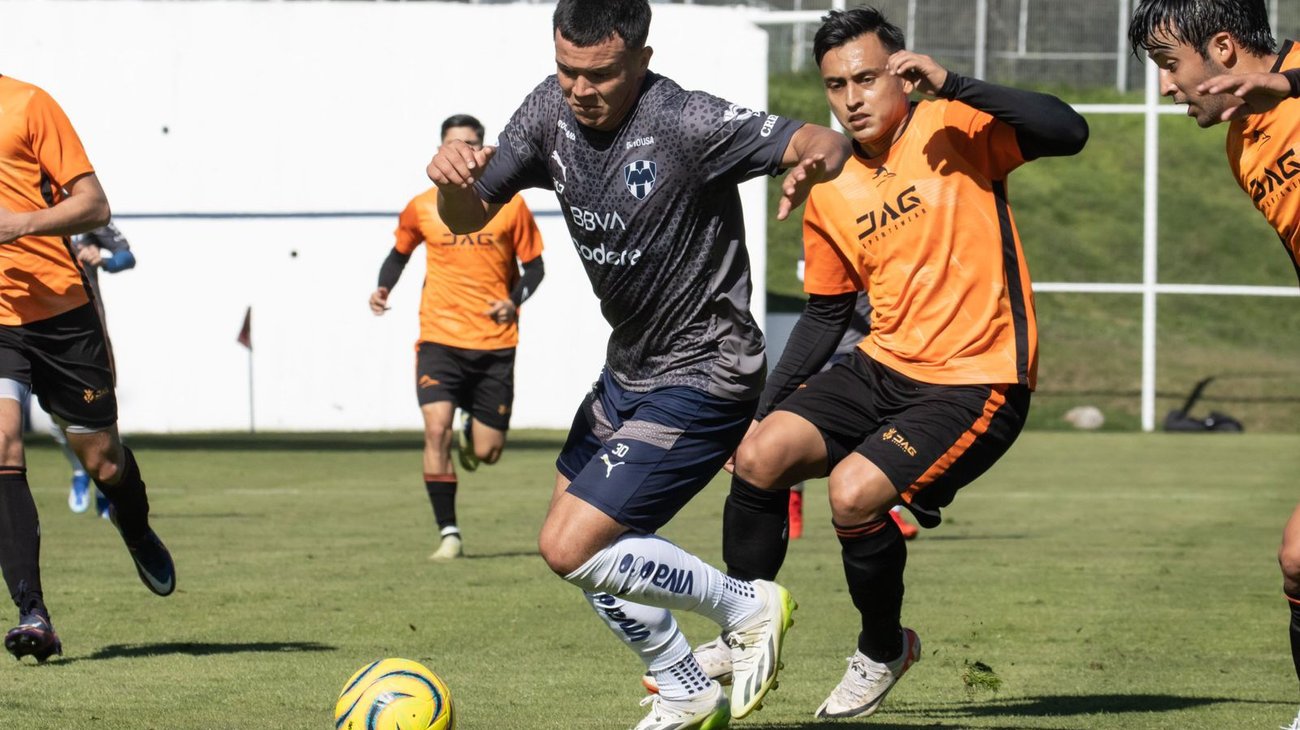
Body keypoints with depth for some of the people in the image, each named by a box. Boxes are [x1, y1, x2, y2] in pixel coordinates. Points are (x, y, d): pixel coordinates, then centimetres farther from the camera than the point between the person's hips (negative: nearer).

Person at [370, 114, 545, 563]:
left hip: (495, 343, 0)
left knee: (487, 453, 2)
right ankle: (448, 534, -11)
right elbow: (399, 253, 20)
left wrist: (515, 301, -11)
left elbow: (533, 266, 8)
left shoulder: (509, 205, 0)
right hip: (439, 339, 0)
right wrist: (383, 288, 0)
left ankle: (472, 430, 42)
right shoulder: (422, 208, 2)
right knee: (436, 428, -20)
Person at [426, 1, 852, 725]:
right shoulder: (553, 108, -5)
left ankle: (748, 606, 4)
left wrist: (813, 162, -53)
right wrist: (453, 181, -25)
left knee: (570, 548, -14)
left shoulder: (685, 122, -25)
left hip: (701, 377, -9)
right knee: (584, 539, 19)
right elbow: (470, 218, -1)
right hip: (629, 367, 9)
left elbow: (826, 143, -28)